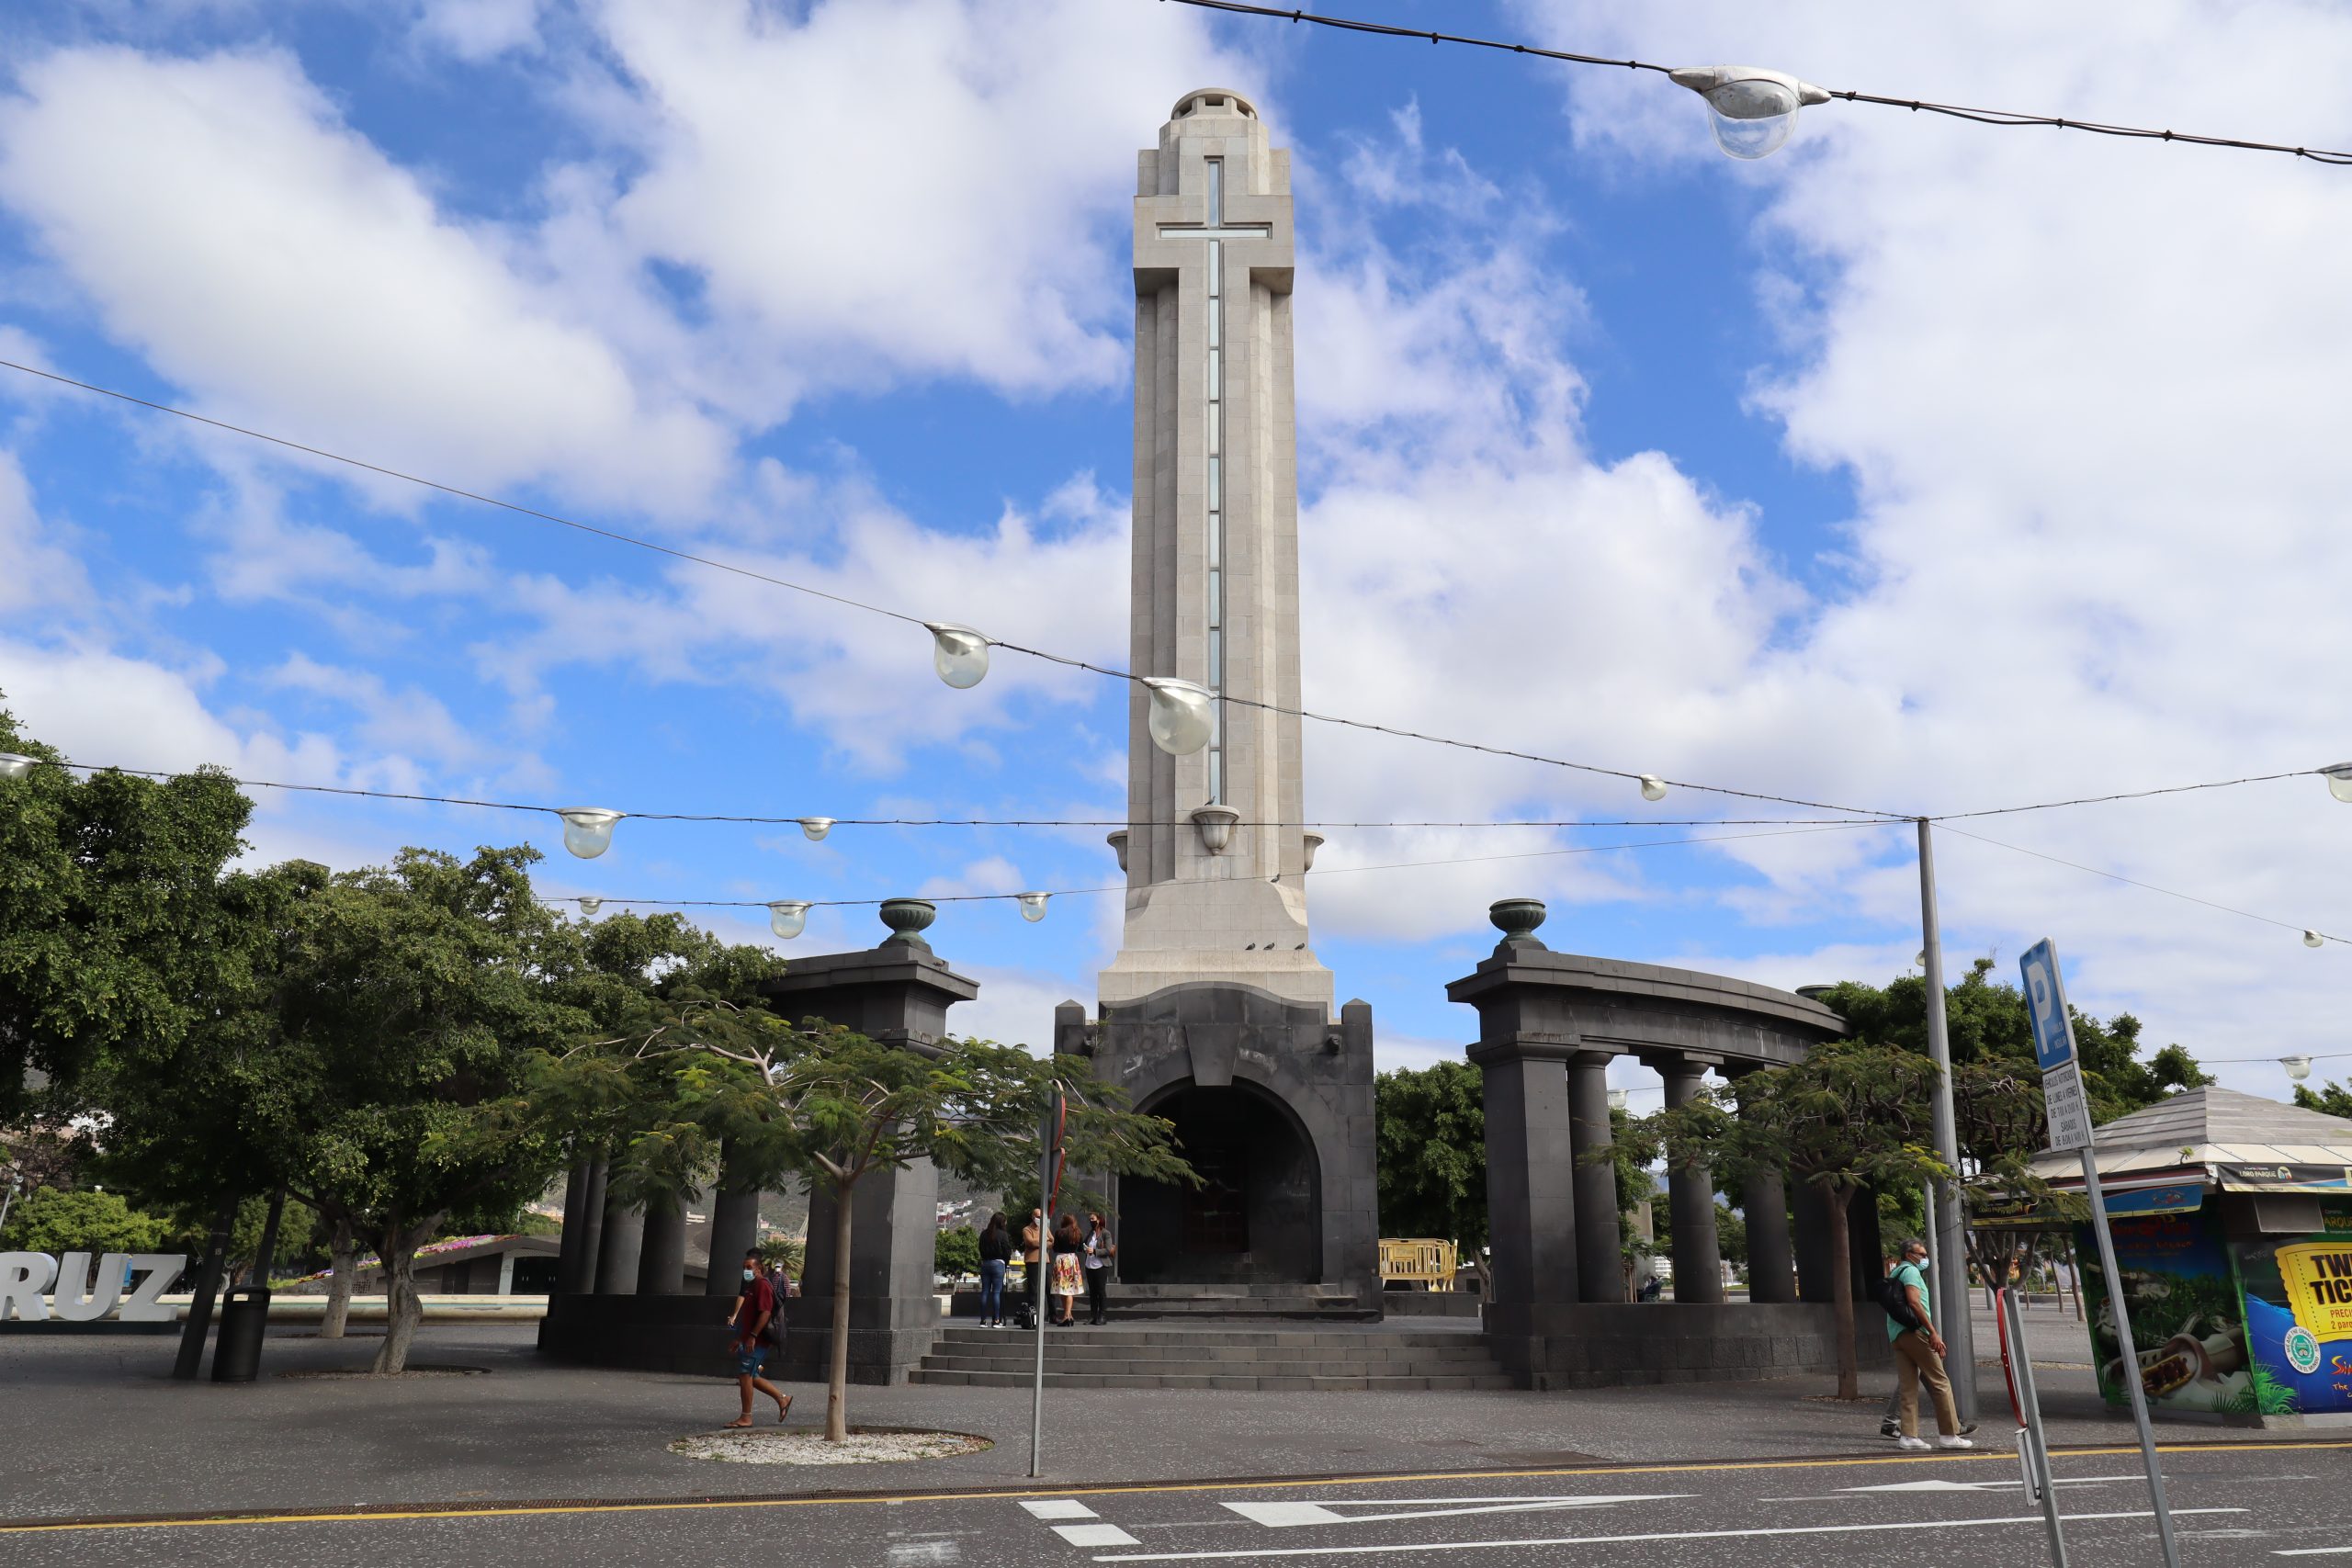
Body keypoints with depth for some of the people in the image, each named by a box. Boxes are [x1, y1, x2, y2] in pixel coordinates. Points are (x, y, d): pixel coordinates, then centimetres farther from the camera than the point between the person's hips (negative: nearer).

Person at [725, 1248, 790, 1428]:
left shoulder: (762, 1285, -13)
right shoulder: (751, 1285, 20)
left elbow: (765, 1313, -22)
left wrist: (752, 1336, -26)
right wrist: (739, 1338, 27)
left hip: (756, 1341, -10)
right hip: (748, 1340, 10)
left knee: (745, 1374, -7)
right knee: (750, 1377, 11)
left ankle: (746, 1418, 0)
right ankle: (782, 1398, 19)